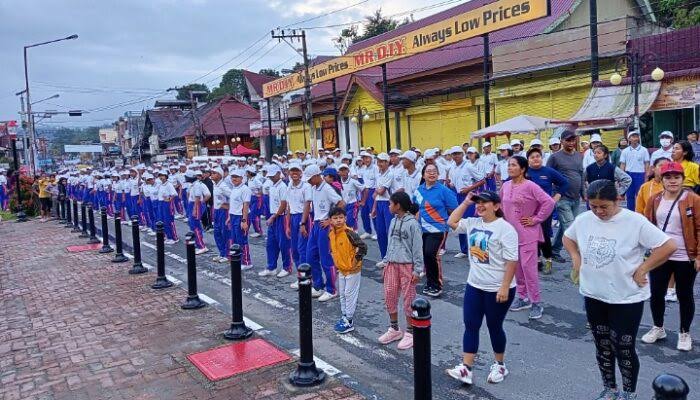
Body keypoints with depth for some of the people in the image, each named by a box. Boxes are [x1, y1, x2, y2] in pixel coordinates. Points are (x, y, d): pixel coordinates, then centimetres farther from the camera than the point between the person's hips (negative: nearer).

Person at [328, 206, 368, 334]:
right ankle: (344, 317, 30)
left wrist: (356, 260, -15)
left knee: (350, 295, 0)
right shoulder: (331, 234, 1)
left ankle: (349, 322, 9)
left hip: (352, 270, -7)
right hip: (341, 269, 7)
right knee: (342, 295, 17)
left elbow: (363, 247, -20)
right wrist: (336, 261, 13)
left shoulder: (349, 233, -22)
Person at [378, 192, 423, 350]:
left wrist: (417, 270, -12)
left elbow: (417, 248, -12)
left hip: (407, 266, -7)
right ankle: (394, 329, 27)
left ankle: (410, 333, 16)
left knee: (408, 298, 2)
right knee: (389, 296, 10)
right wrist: (386, 263, 15)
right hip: (392, 264, 7)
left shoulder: (412, 223, -13)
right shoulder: (393, 221, 9)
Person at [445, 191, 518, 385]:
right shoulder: (473, 223, 5)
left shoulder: (505, 228, -17)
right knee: (470, 326, 5)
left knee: (494, 327, 10)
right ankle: (466, 369, 9)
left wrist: (505, 287, -22)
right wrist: (466, 202, 4)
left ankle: (500, 365, 32)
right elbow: (451, 222, 11)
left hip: (497, 289, -7)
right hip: (474, 285, 7)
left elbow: (512, 260, -19)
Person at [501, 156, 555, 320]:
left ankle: (536, 303, 6)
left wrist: (536, 219, -15)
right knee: (516, 268, 13)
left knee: (528, 268, -5)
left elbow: (549, 202, -19)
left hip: (527, 234, -7)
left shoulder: (530, 186, -15)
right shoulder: (505, 186, 4)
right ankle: (522, 297, 28)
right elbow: (501, 204, 22)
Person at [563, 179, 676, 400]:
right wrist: (576, 258, 3)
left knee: (624, 349, 7)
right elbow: (568, 237, 17)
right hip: (594, 295, 5)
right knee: (602, 346, 17)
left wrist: (642, 269, -16)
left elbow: (668, 246, -18)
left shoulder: (635, 222, -18)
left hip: (627, 298, -4)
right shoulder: (583, 219, -3)